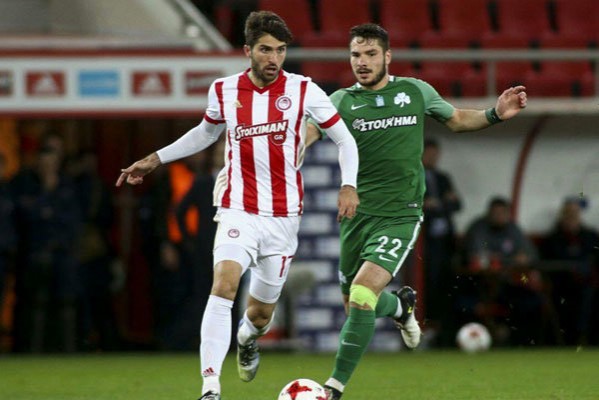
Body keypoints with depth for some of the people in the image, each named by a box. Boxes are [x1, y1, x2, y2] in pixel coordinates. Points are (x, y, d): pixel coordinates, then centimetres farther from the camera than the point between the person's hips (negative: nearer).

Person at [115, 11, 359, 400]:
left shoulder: (303, 90, -5)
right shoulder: (224, 91, 0)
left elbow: (344, 139, 4)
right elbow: (207, 132, 22)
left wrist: (349, 185, -11)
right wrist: (156, 159, 18)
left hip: (284, 215, 0)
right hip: (238, 210, 0)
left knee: (261, 311, 9)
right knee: (224, 284, -26)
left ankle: (248, 338, 50)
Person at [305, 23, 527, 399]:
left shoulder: (416, 92, 4)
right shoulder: (342, 101, 0)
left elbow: (457, 119, 21)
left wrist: (495, 115, 3)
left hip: (399, 216, -3)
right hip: (356, 213, 3)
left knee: (362, 294, -21)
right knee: (355, 304, 14)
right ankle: (401, 305, 51)